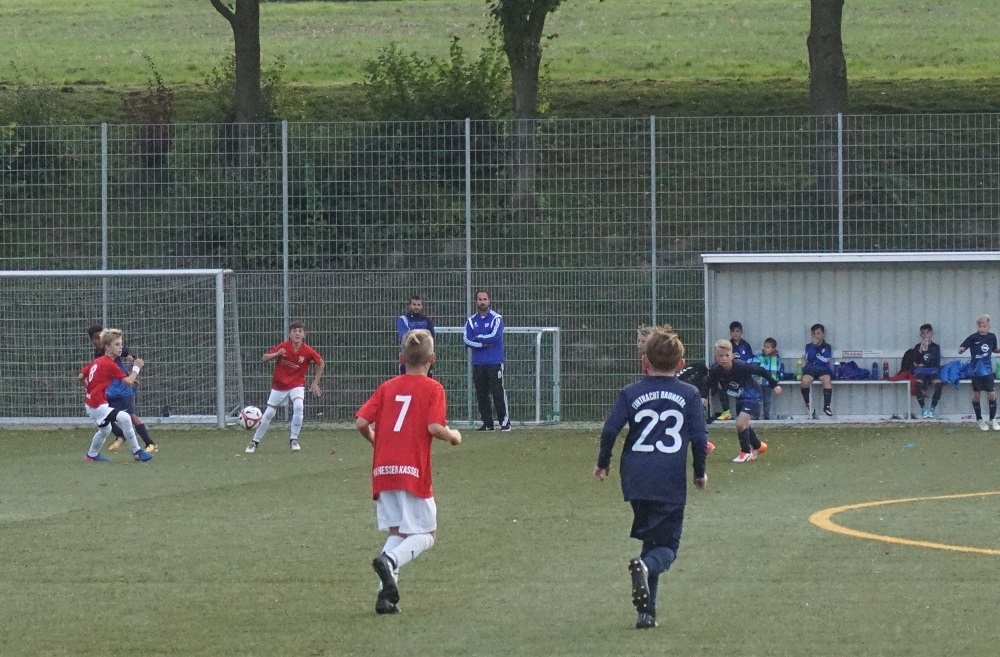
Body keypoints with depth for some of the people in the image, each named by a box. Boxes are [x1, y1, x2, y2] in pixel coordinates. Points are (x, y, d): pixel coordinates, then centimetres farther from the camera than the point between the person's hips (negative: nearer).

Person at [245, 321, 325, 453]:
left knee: (298, 407, -27)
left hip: (296, 384, -1)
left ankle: (293, 440, -11)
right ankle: (255, 442, 22)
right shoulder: (283, 347, -14)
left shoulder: (308, 351, -14)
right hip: (279, 385, 1)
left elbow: (321, 364, 2)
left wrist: (315, 383, 2)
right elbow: (264, 358, -9)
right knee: (268, 414, 4)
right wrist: (276, 354, -29)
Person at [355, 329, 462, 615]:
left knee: (397, 532, 14)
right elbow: (434, 427, -14)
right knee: (426, 534, 6)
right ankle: (389, 560, -23)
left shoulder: (388, 387, 11)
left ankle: (386, 594, -3)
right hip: (413, 472, -5)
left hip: (383, 470, 5)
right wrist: (453, 436, 7)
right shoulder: (432, 388, -1)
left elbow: (361, 422, 3)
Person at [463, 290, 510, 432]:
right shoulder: (471, 320, 10)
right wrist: (483, 344, -13)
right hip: (478, 364, 5)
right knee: (481, 394, 6)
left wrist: (478, 338, -5)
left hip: (495, 362, -5)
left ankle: (505, 422, -5)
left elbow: (494, 337, -17)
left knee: (498, 392, -8)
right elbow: (466, 340, 0)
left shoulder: (496, 318, -4)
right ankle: (487, 423, 12)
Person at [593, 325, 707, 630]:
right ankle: (646, 566, -33)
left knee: (649, 538, 17)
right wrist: (700, 472, 13)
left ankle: (647, 610, 9)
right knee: (667, 545, 4)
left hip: (636, 479, 2)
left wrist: (603, 463, 15)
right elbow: (699, 437, -1)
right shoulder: (690, 395, 2)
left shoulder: (630, 393, 4)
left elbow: (610, 430, -1)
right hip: (671, 484, -2)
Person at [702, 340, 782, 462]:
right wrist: (704, 396, -15)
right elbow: (709, 384, -1)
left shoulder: (741, 367, -33)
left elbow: (761, 371, -22)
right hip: (739, 398, 6)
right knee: (743, 425, 19)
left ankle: (746, 452, 6)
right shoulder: (715, 371, -21)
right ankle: (758, 446, 45)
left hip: (752, 395, -6)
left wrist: (774, 384, -15)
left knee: (740, 424, -17)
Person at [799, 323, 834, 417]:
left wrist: (815, 357, 1)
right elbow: (809, 357, -4)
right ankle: (808, 404, -12)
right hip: (810, 370, 1)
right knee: (804, 381, -32)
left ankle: (827, 405, -29)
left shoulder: (827, 347, 11)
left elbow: (826, 359, -4)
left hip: (823, 370, -1)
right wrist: (813, 345, -5)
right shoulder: (809, 346, 15)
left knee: (827, 380, -36)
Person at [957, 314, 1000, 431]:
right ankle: (979, 419, 24)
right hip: (976, 371, -2)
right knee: (976, 395, 8)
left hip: (987, 371, 2)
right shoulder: (973, 338, -12)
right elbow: (961, 349, -14)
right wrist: (961, 349, -36)